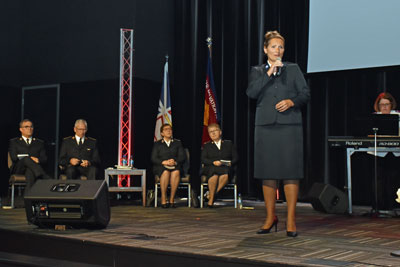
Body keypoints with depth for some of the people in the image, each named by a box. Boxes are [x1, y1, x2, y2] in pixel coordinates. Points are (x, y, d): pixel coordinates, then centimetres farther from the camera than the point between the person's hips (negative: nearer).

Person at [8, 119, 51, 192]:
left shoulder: (40, 143, 25)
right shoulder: (14, 142, 20)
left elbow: (44, 159, 11)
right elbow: (14, 158, 2)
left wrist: (38, 160, -15)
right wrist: (30, 158, -13)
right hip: (19, 169, -1)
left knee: (30, 172, -38)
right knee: (26, 159, -36)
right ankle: (46, 179, -50)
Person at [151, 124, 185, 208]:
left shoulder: (177, 143, 21)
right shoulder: (157, 144, 17)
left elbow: (182, 156, 9)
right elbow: (153, 158, 4)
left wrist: (175, 161, -13)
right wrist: (164, 162, -14)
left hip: (175, 166, 1)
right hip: (160, 167, -1)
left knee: (176, 172, -36)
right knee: (166, 172, -37)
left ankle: (172, 200, -32)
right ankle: (163, 200, -34)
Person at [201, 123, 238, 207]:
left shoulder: (229, 144, 22)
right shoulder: (207, 145, 21)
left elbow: (235, 158, 15)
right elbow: (203, 159, 6)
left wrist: (230, 163, -7)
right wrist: (214, 162, -13)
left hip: (225, 168, 0)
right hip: (211, 168, 0)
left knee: (225, 175, -38)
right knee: (214, 175, -38)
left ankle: (211, 195, -27)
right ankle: (211, 199, -27)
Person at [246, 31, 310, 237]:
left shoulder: (293, 69, 13)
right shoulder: (257, 71, 14)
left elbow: (305, 93, 7)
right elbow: (251, 93, -4)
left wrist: (291, 101, -12)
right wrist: (268, 73, -10)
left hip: (289, 126, -1)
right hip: (265, 127, 1)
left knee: (290, 172, -5)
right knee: (267, 173, 3)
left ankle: (291, 220, 2)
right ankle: (271, 217, 15)